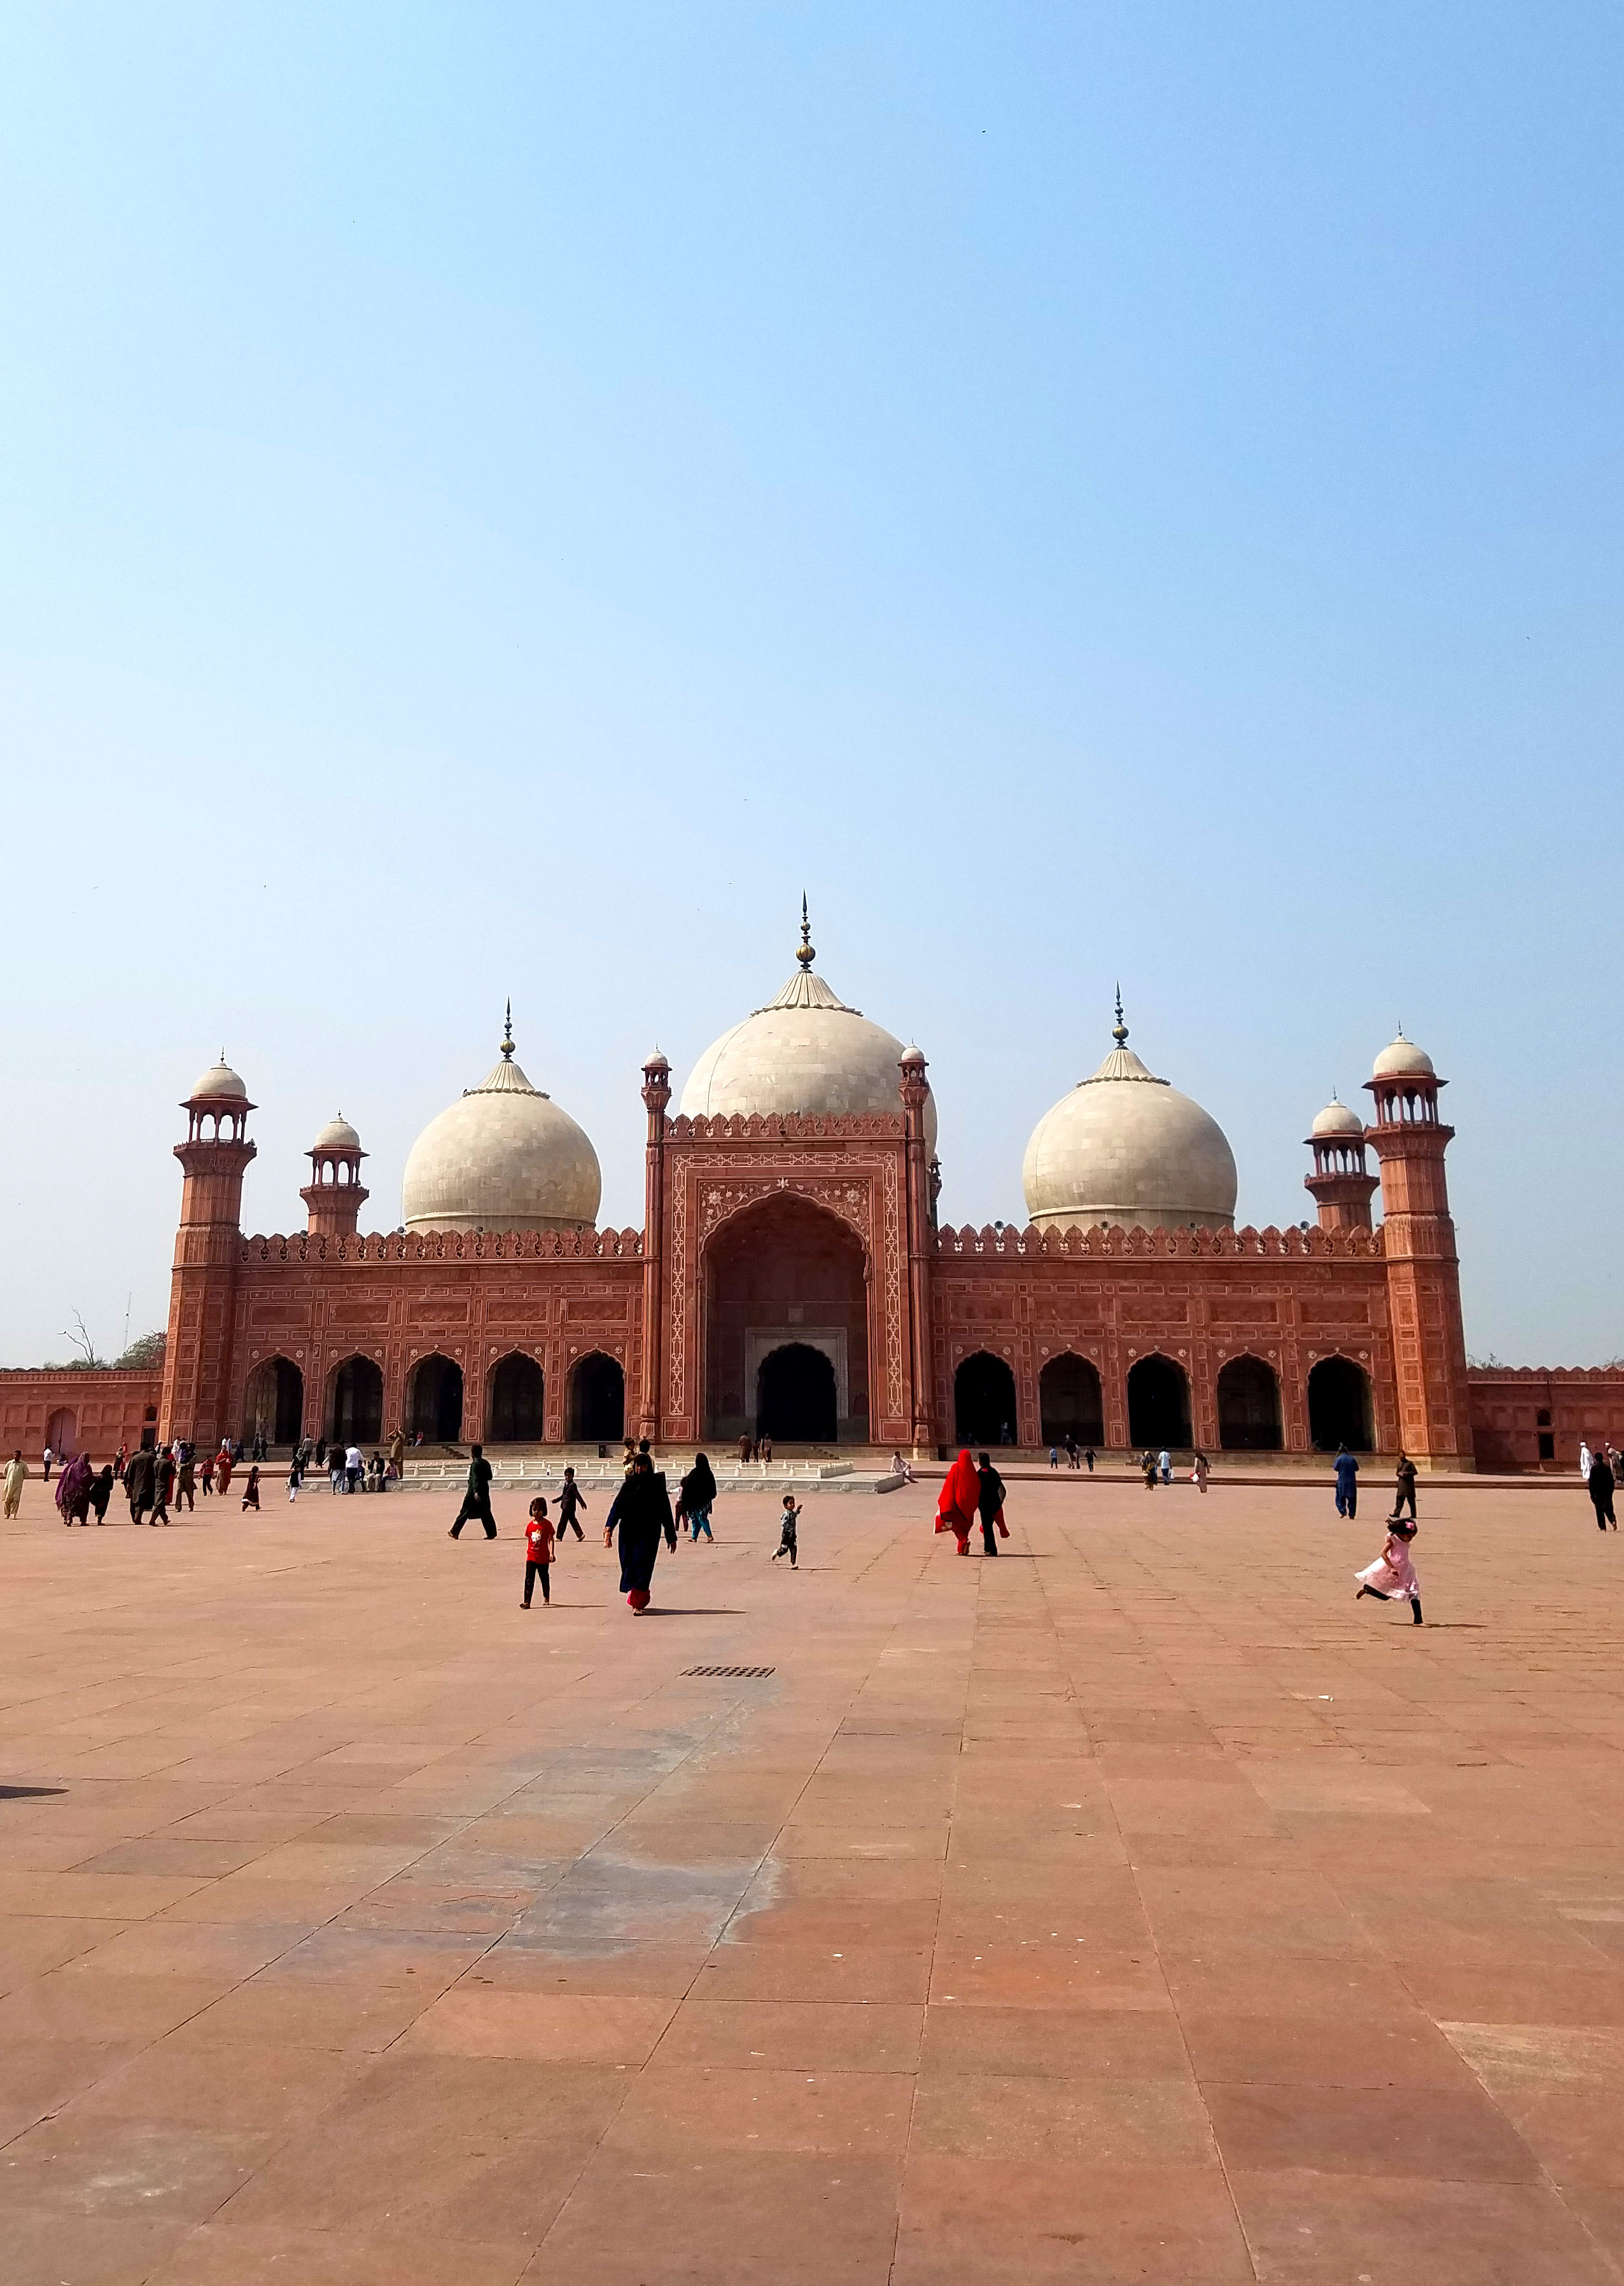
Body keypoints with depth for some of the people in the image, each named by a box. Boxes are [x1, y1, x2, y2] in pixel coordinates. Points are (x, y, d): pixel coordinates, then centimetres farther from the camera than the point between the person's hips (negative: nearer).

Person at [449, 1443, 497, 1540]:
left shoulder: (475, 1464, -13)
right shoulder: (486, 1463, 8)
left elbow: (475, 1479, -22)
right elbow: (490, 1477, 15)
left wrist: (475, 1492, -29)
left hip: (474, 1492, -7)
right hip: (485, 1491, 7)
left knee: (465, 1512, 2)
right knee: (485, 1513, 8)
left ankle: (455, 1533, 9)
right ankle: (491, 1533, 2)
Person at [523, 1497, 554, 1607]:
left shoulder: (547, 1524, -6)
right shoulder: (530, 1525, 4)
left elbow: (551, 1539, -8)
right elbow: (528, 1540, 13)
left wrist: (551, 1553, -16)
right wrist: (527, 1552, 12)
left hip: (543, 1557, -2)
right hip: (531, 1557, 2)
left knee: (544, 1579, 15)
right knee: (529, 1580, -7)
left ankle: (546, 1597, 37)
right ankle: (527, 1602, -11)